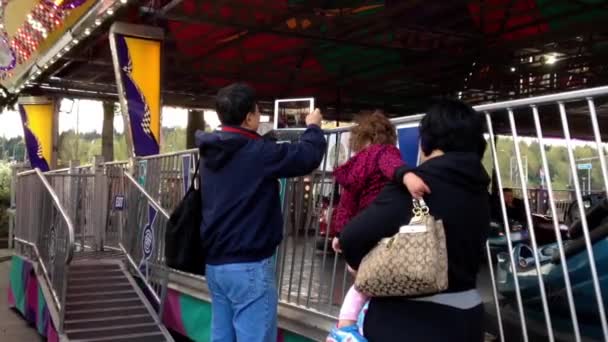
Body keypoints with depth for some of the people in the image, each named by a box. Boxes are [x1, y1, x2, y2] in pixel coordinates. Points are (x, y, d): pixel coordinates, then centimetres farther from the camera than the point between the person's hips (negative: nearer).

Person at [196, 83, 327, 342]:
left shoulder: (212, 153, 9)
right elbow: (308, 156, -10)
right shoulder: (257, 153, -15)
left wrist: (261, 139, 36)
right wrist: (313, 126, 8)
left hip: (215, 263, 9)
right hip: (249, 264, -9)